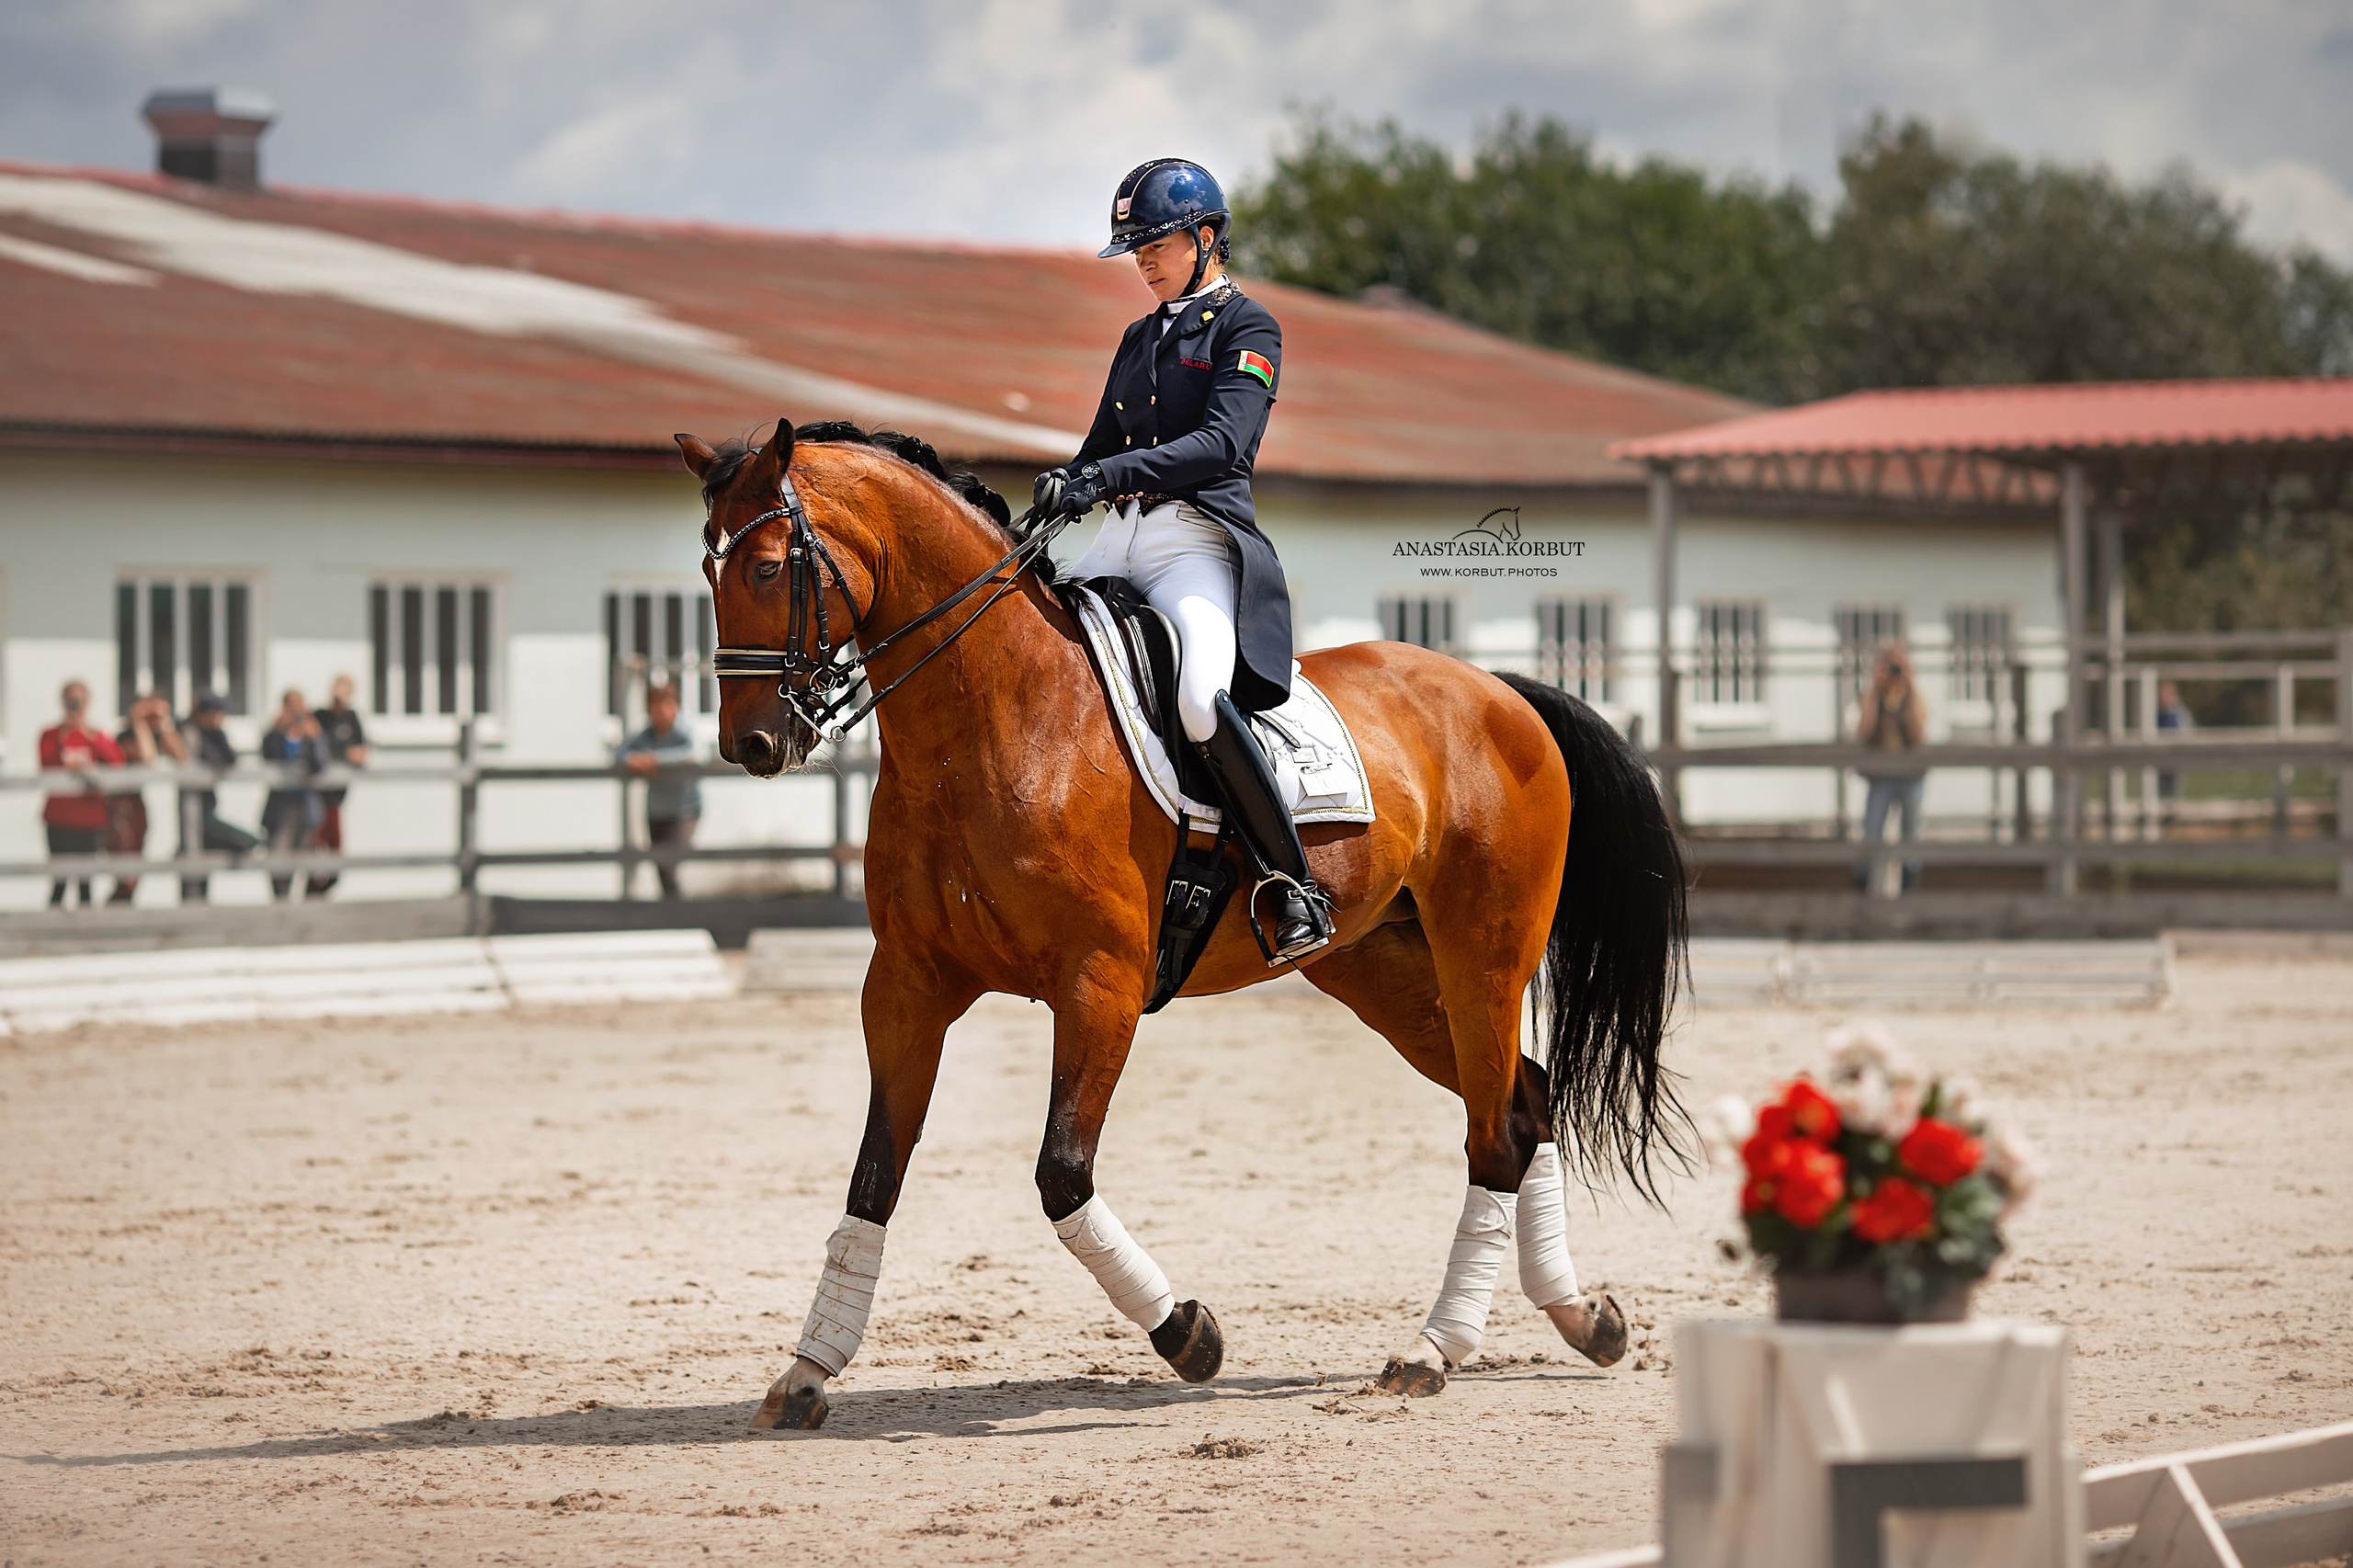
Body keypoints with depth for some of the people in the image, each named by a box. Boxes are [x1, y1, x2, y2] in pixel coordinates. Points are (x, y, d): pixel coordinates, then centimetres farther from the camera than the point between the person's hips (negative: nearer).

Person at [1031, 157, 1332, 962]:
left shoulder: (1246, 327, 0)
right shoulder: (1141, 338, 22)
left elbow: (1222, 441, -15)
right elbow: (1103, 446, 23)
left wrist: (1110, 474, -26)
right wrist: (1063, 487, -1)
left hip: (1201, 539, -8)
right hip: (1123, 538, 8)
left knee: (1202, 698, -32)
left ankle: (1296, 886, -25)